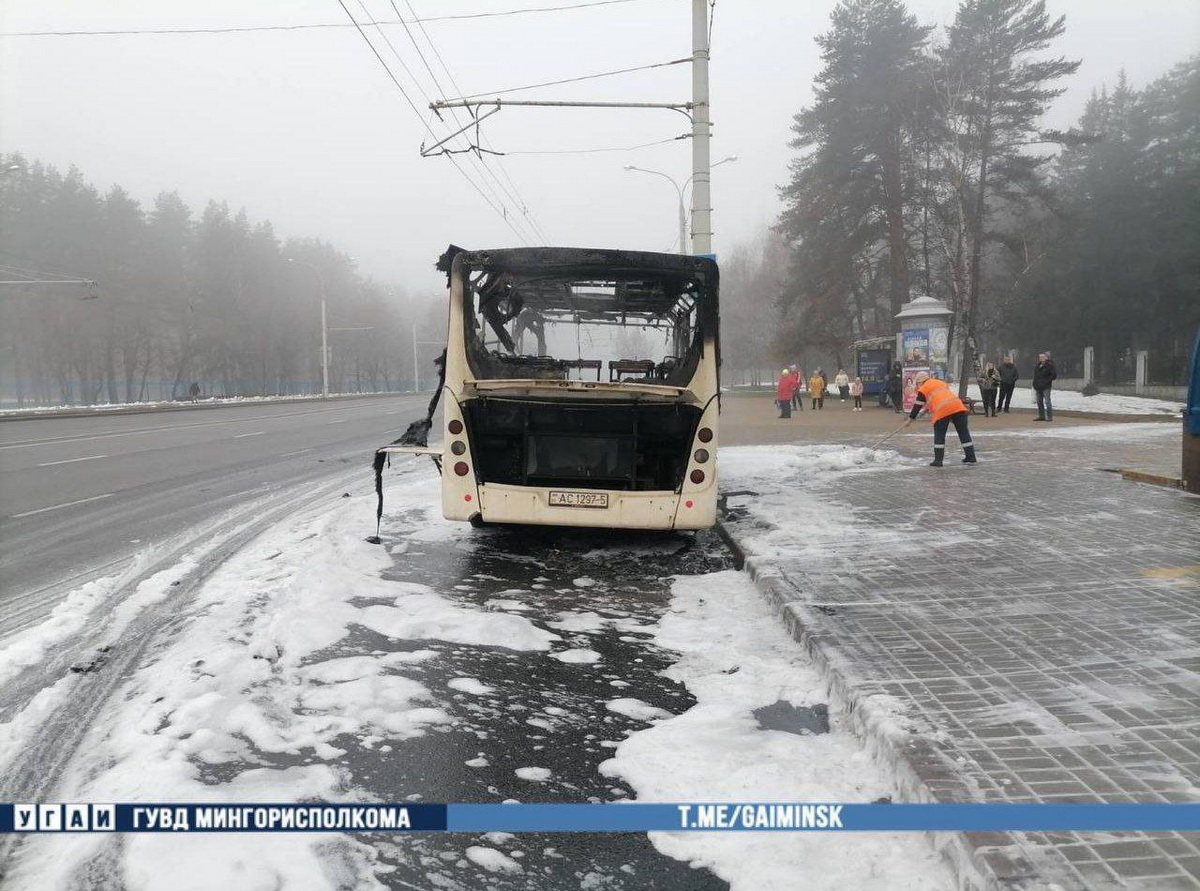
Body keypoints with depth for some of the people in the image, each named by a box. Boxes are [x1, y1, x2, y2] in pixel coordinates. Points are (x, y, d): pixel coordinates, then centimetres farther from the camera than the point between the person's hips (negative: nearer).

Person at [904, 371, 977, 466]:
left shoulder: (923, 389, 11)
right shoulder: (942, 383, 30)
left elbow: (918, 406, 11)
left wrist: (910, 419, 21)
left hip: (942, 411, -6)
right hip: (958, 406, 6)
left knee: (939, 435, 6)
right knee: (964, 433, 10)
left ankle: (938, 460, 4)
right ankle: (971, 458, 13)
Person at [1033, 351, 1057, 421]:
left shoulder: (1049, 365, -8)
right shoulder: (1039, 365, 13)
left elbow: (1054, 375, -12)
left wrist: (1048, 381, -11)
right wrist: (1035, 383, 13)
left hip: (1045, 387, -8)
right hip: (1038, 387, 8)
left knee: (1047, 401, -9)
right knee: (1039, 402, 11)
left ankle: (1049, 416, -7)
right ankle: (1041, 416, 19)